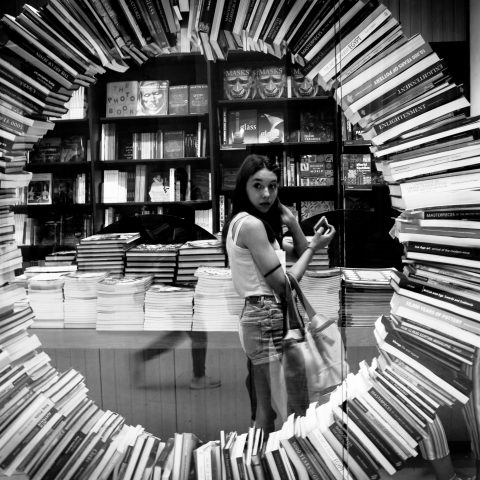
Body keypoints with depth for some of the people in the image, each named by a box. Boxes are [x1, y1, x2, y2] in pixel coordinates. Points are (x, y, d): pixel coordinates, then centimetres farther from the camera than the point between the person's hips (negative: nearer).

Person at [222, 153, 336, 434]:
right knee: (290, 411, -5)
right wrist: (314, 246, -4)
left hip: (261, 318, 10)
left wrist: (289, 220, 3)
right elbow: (283, 284, -15)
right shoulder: (252, 224, -15)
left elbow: (298, 252, 16)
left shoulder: (242, 221, 14)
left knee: (266, 410, 16)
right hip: (268, 320, -10)